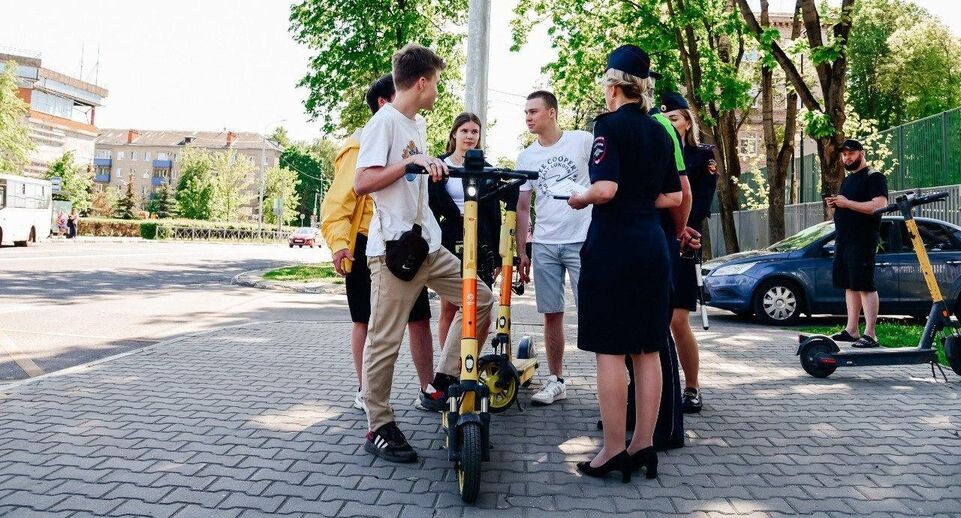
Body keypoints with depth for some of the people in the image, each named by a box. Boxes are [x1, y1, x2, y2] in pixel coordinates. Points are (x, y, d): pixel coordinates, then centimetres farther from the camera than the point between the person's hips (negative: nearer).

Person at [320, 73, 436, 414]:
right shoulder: (361, 145, -7)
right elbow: (339, 198, -13)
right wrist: (339, 242, -26)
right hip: (368, 247, -6)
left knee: (419, 318, 5)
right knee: (366, 320, 6)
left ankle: (427, 389, 14)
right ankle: (364, 390, 19)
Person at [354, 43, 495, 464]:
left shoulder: (418, 124, 17)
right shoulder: (384, 121, -10)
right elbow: (361, 183, -17)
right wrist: (410, 162, -22)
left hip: (427, 242, 9)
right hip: (393, 245, -9)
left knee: (481, 298, 7)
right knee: (385, 339, -1)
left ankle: (446, 377, 17)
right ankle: (378, 428, 10)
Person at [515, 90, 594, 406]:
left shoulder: (583, 141, -1)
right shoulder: (526, 157, 10)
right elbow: (522, 207, 12)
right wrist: (521, 252, 8)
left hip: (583, 240, -4)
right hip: (544, 245, 4)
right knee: (551, 314, 7)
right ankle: (556, 381, 17)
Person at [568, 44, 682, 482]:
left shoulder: (610, 125, -8)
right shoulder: (660, 132, 13)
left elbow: (605, 189, -19)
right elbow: (672, 197, 14)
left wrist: (578, 200, -1)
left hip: (612, 244, -7)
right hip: (652, 244, 7)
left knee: (609, 349, -1)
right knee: (647, 349, 9)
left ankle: (614, 449, 4)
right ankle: (644, 444, 15)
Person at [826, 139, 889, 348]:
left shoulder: (874, 177, -6)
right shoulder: (847, 180, 22)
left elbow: (879, 205, -19)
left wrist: (847, 203, -20)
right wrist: (835, 204, 8)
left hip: (862, 242, -9)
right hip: (843, 240, 9)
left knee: (865, 286, -10)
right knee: (849, 286, 10)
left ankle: (870, 334, -10)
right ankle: (851, 330, 15)